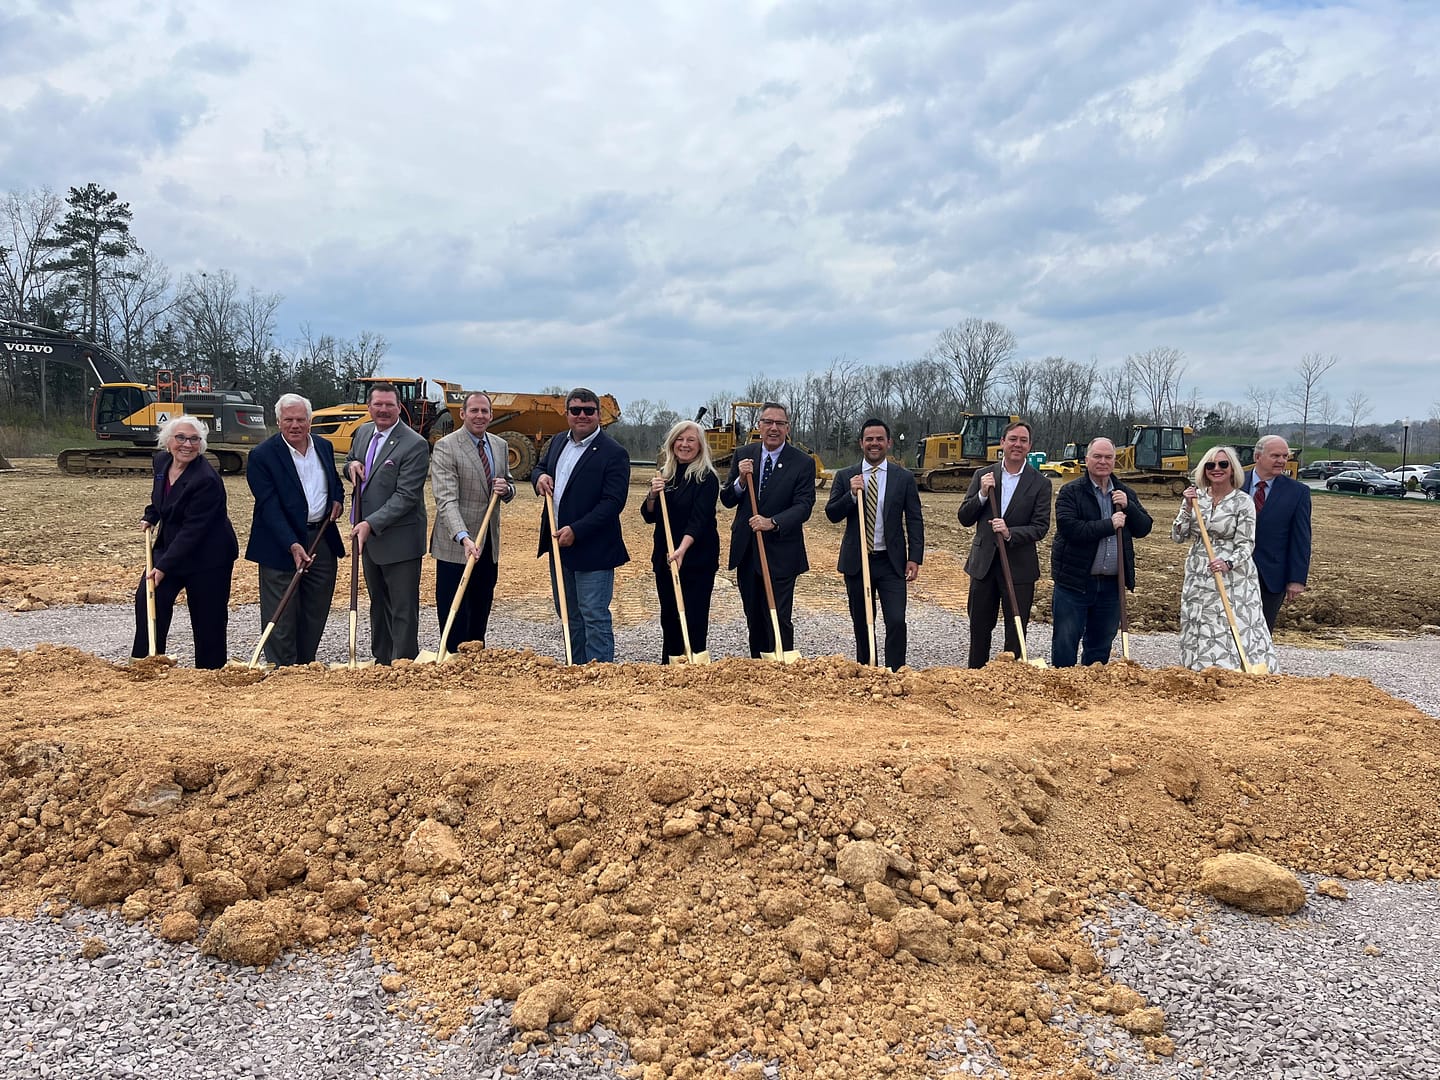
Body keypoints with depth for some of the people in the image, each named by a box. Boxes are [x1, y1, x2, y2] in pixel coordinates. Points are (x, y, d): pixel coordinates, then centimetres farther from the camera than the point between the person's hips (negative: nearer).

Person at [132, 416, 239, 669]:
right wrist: (150, 516, 10)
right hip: (170, 546, 7)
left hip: (208, 556, -7)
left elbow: (193, 530, -25)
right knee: (147, 599, -5)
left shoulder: (206, 480, -25)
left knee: (208, 619, 0)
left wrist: (164, 567, -26)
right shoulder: (161, 461, 1)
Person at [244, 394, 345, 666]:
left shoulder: (324, 447, 7)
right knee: (281, 620, -1)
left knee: (316, 614, 14)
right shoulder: (262, 455, -12)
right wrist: (293, 545, -28)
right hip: (280, 546, -6)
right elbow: (270, 507, -18)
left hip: (322, 541, 6)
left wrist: (338, 499, 2)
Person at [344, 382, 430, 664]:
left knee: (403, 609, 0)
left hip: (399, 540, -8)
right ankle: (382, 660, 30)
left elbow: (406, 496, -21)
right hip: (368, 535, 8)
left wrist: (371, 523, -26)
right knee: (378, 604, 19)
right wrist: (351, 465, -1)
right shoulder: (362, 432, 6)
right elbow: (351, 462, 24)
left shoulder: (415, 444, -17)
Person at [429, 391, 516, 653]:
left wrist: (506, 489, -7)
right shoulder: (445, 447, -11)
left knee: (481, 613, 12)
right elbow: (446, 499, -20)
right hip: (456, 546, -6)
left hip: (489, 544, 6)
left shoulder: (500, 446, 10)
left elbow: (509, 490, 20)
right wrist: (464, 538, -33)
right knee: (454, 615, 0)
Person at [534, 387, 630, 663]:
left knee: (594, 617, -5)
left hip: (592, 549, -8)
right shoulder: (557, 444, 11)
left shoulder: (613, 453, -13)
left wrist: (576, 530, -23)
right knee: (569, 616, 16)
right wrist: (541, 476, 2)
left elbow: (613, 502, -19)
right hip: (559, 546, 8)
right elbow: (541, 466, 29)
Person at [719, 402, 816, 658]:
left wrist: (772, 522, -28)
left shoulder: (803, 463, -6)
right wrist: (740, 480, -16)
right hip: (746, 550, 4)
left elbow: (804, 506, -13)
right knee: (753, 616, 15)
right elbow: (727, 500, 4)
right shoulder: (743, 455, 5)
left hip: (780, 553, -4)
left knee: (779, 617, -5)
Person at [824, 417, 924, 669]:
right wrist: (852, 494, -17)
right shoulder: (845, 476, 4)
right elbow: (831, 514, 0)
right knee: (861, 623, 12)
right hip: (856, 561, 1)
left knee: (896, 621, -11)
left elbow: (914, 521, 3)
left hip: (891, 563, -1)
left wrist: (915, 558, -5)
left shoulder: (904, 477, 3)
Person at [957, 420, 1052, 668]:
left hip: (1019, 566, -2)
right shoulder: (983, 476, 4)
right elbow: (964, 518, 2)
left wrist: (1010, 534, -24)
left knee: (1016, 631, 4)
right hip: (984, 563, 2)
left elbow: (1041, 527, -8)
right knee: (979, 628, 12)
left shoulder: (1040, 483, -3)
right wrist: (982, 495, -13)